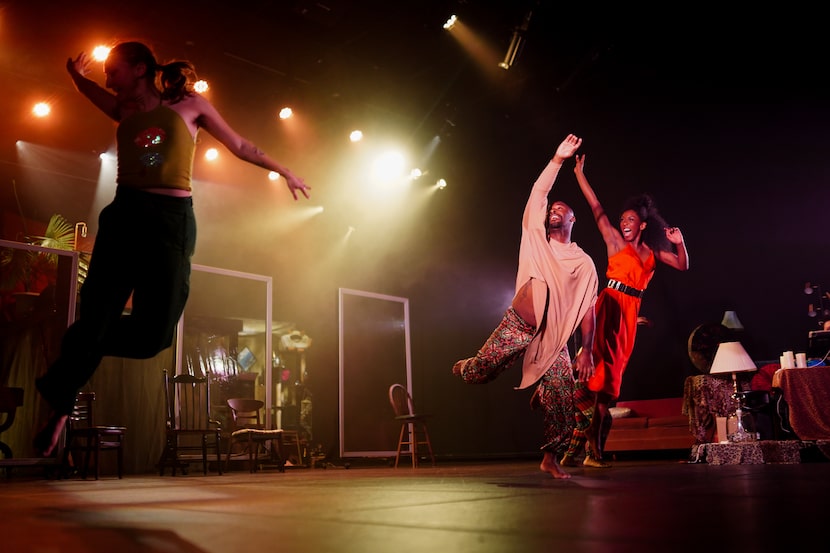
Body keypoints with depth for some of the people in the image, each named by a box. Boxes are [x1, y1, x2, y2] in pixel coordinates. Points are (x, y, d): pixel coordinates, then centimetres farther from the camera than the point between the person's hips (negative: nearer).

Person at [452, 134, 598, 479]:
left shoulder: (584, 264, 5)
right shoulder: (536, 240, 6)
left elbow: (587, 310, 3)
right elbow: (538, 194, -4)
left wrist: (586, 350, -5)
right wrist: (558, 160, -9)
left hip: (553, 339, 0)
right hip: (516, 327, 0)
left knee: (564, 403, -9)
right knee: (476, 375, -3)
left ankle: (551, 459, 11)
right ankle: (464, 366, 36)